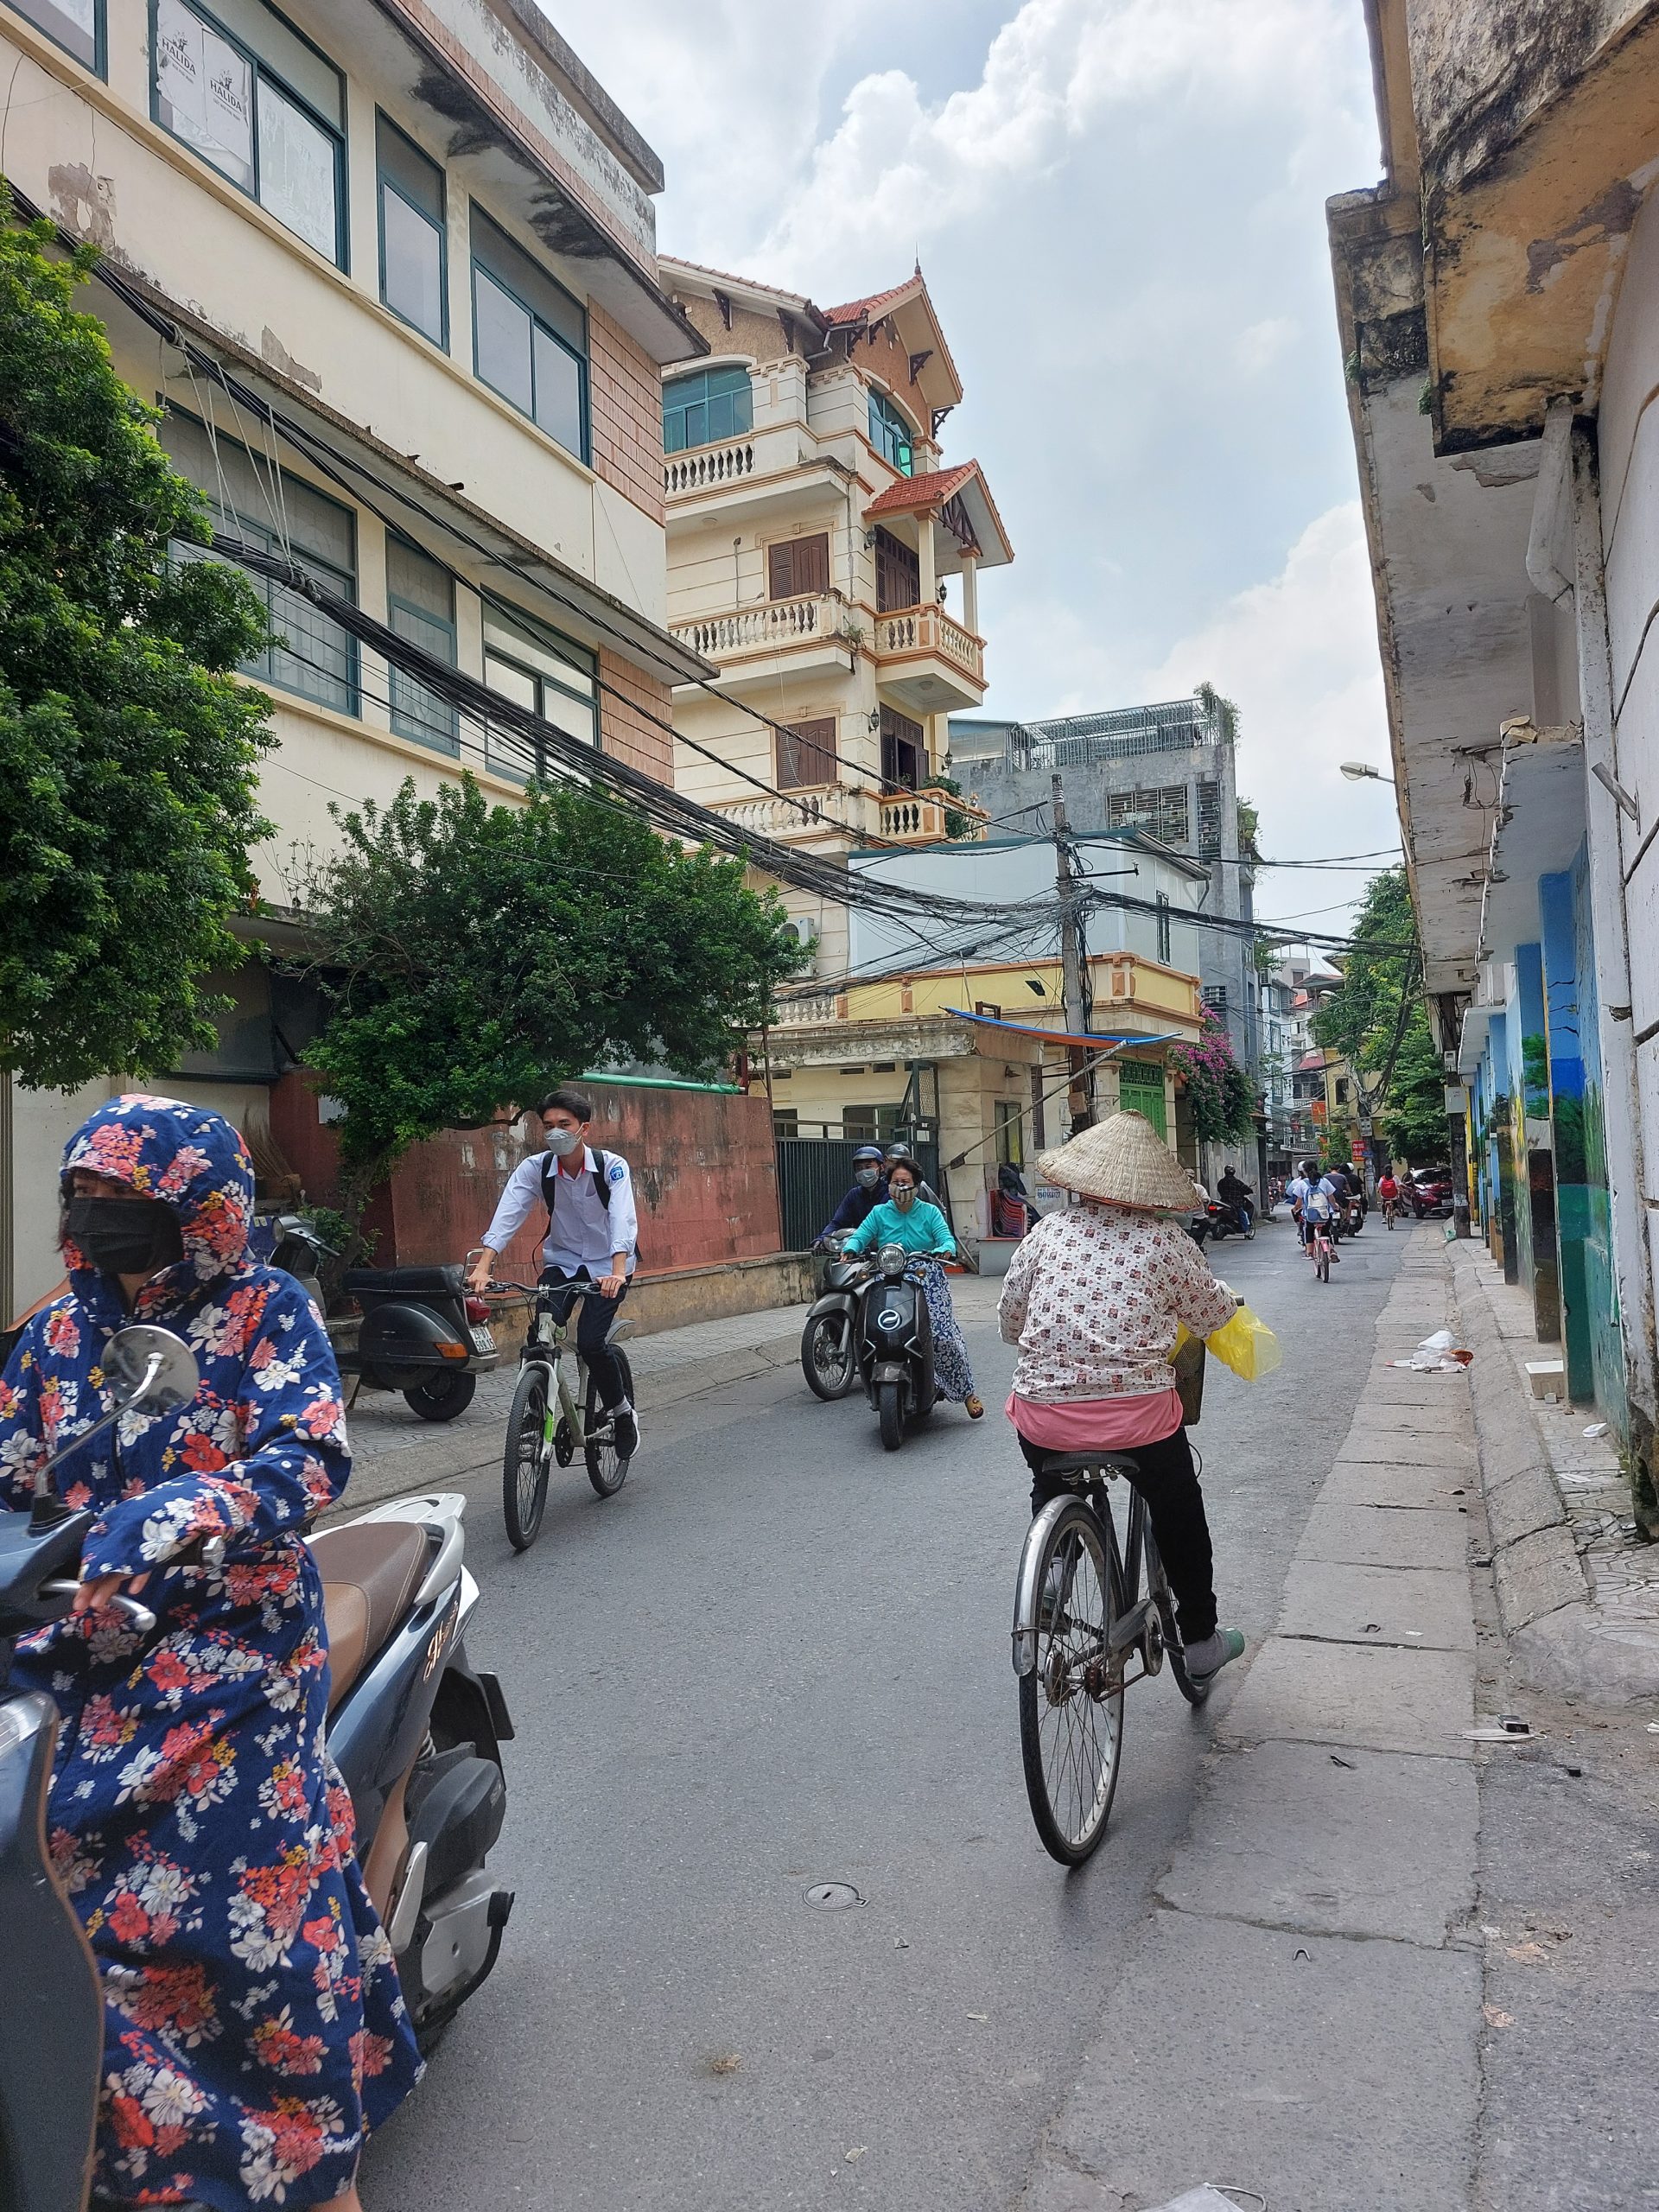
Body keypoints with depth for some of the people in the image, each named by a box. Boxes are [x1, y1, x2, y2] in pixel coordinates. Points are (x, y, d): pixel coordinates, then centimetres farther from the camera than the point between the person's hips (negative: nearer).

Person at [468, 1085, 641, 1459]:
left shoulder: (611, 1166, -20)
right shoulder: (534, 1167, -13)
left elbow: (624, 1220, -32)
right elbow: (507, 1215, -25)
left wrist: (617, 1271, -49)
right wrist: (483, 1266, -41)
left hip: (608, 1263, -3)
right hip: (561, 1261, 3)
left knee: (590, 1341, -19)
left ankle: (622, 1412, 7)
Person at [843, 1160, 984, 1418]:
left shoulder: (930, 1212, 9)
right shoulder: (879, 1213, 11)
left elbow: (946, 1239, -2)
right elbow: (859, 1236, 2)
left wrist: (945, 1250, -26)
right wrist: (849, 1250, -20)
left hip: (927, 1280, -1)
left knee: (943, 1335, -14)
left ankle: (966, 1390, -1)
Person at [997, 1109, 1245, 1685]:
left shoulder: (1048, 1232, 3)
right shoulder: (1166, 1240, -2)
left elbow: (1009, 1320, 10)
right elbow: (1213, 1316, 8)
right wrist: (1219, 1292, 31)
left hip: (1043, 1413, 1)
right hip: (1139, 1413, -1)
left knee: (1050, 1502, 32)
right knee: (1179, 1518, 25)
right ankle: (1199, 1641, 38)